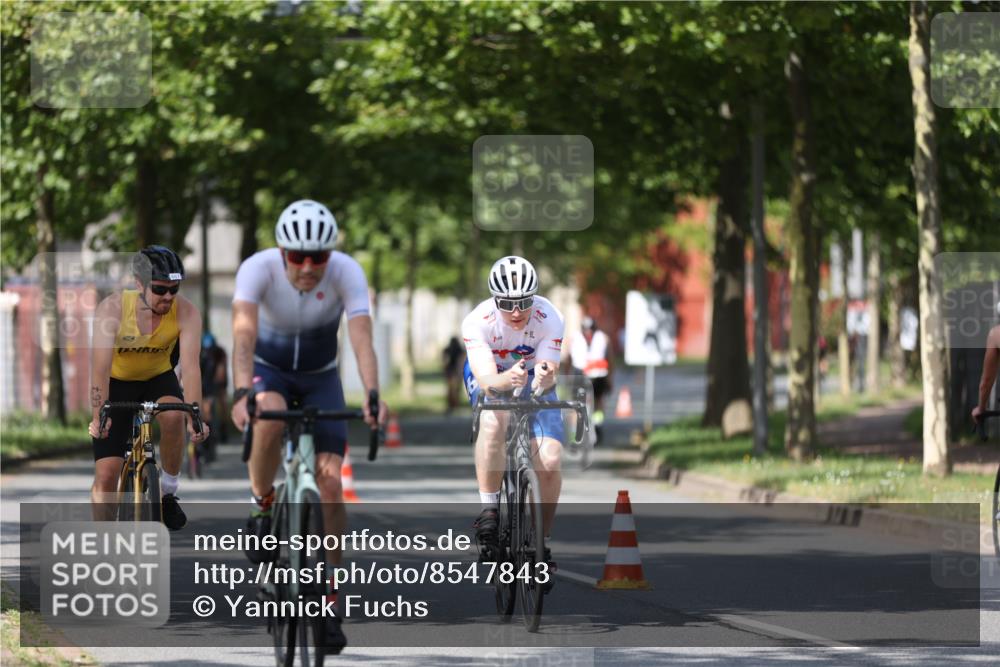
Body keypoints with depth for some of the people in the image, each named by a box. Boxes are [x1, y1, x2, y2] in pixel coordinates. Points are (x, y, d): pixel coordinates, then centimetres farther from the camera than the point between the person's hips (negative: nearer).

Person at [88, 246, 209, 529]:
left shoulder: (186, 312, -23)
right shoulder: (113, 308, -27)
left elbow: (190, 366, -31)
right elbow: (100, 366, -33)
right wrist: (99, 415, -45)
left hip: (158, 378, 1)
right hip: (117, 383, -1)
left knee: (173, 416, -33)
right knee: (106, 473, -10)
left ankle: (169, 491, -11)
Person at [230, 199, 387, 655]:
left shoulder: (346, 272, -27)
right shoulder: (258, 269, -29)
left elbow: (361, 336, -38)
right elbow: (243, 332, -42)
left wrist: (372, 396, -54)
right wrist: (242, 393, -58)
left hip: (320, 375, 1)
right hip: (268, 368, -1)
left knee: (330, 482, -13)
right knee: (270, 416, -38)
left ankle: (327, 599, -1)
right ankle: (262, 505, -11)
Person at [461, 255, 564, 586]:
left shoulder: (549, 319, -28)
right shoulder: (478, 321, -31)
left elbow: (548, 374, -30)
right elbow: (486, 378, -39)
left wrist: (545, 377, -54)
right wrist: (506, 379, -61)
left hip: (534, 380, 1)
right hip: (489, 377, -1)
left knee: (550, 460, -17)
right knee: (494, 422, -37)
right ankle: (488, 510, -24)